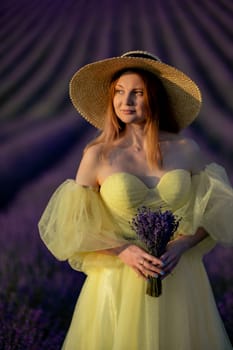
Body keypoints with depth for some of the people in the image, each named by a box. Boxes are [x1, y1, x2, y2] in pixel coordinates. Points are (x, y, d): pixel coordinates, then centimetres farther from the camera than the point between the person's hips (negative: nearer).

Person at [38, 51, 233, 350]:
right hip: (118, 280, -1)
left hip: (181, 281, 2)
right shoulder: (98, 156, -4)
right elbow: (74, 225, -3)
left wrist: (181, 246, -11)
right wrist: (123, 251, -17)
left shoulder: (185, 150, 0)